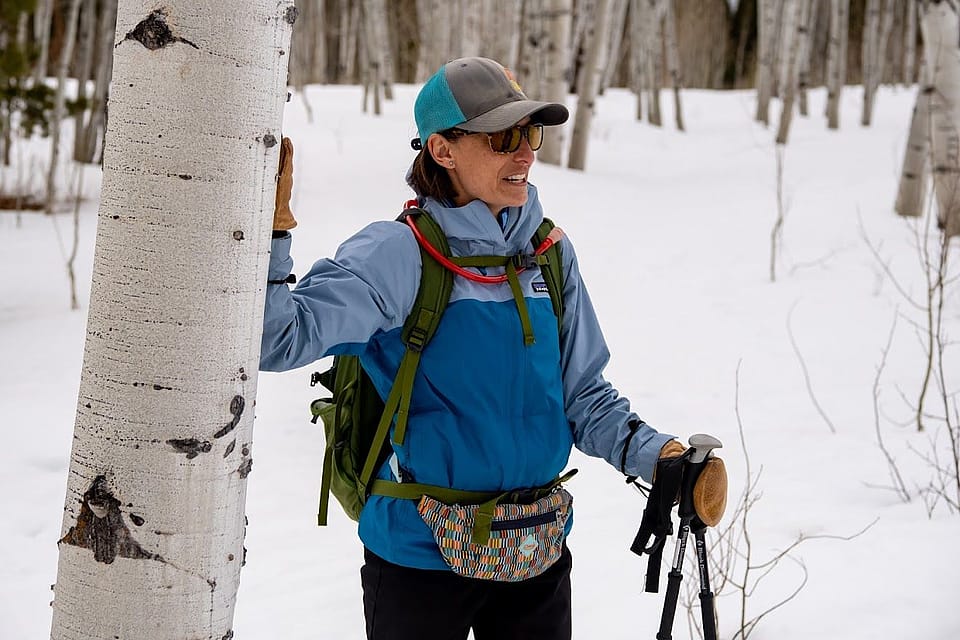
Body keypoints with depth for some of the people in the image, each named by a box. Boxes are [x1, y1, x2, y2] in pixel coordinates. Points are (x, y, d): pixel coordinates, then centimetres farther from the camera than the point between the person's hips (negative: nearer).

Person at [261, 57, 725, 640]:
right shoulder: (398, 254, -14)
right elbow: (280, 340, -24)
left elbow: (583, 392, 10)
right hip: (420, 554, -5)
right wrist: (271, 230, -34)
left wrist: (652, 453, -5)